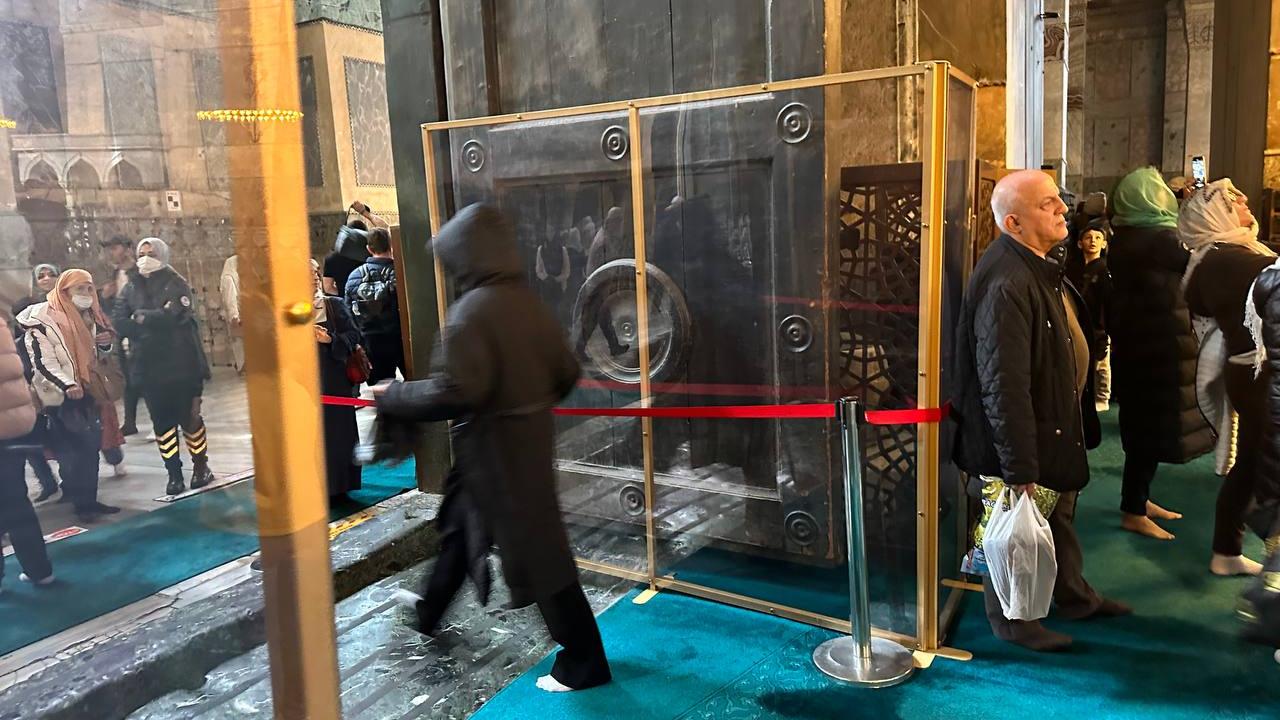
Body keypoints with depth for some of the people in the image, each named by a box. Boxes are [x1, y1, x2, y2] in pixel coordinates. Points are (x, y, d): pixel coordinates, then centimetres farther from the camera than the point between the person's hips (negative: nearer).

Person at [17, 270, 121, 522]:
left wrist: (105, 344, 0)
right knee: (73, 450, -6)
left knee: (90, 447, 9)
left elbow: (98, 355, 23)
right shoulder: (42, 317, -10)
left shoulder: (88, 317, 14)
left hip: (87, 392, 8)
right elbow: (41, 359, -16)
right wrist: (66, 384, -27)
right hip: (61, 396, -7)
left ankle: (90, 499, 17)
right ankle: (82, 503, 0)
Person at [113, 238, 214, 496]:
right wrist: (156, 322, -14)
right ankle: (174, 473, 18)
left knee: (189, 416, 4)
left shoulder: (176, 283, -3)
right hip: (148, 366, 4)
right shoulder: (131, 288, 8)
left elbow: (173, 314, -19)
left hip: (180, 363, -4)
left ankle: (200, 466, 20)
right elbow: (120, 322, -3)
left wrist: (141, 318, -7)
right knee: (161, 421, 8)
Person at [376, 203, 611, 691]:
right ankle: (429, 611, 48)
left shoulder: (472, 311, -22)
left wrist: (391, 397, -12)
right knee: (460, 526, 26)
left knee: (535, 550, 2)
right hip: (529, 439, 9)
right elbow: (566, 374, 6)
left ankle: (584, 662, 15)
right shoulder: (528, 301, 2)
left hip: (496, 448, -9)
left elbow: (454, 392, -27)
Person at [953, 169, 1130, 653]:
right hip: (1023, 437, -10)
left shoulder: (1044, 265, 4)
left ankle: (1074, 596, 47)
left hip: (1058, 426, 10)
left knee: (1060, 515, 26)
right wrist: (1018, 468, -28)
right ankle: (1009, 620, 29)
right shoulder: (1006, 285, -30)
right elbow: (1004, 385, -32)